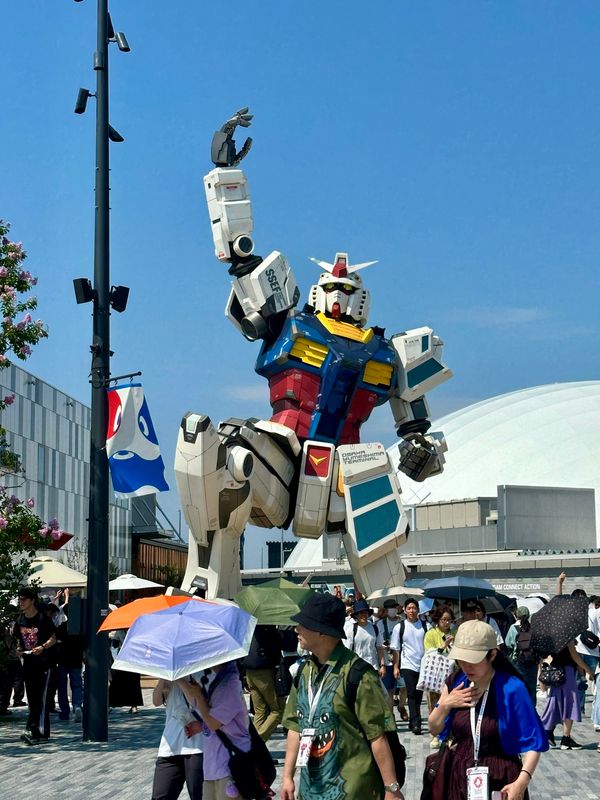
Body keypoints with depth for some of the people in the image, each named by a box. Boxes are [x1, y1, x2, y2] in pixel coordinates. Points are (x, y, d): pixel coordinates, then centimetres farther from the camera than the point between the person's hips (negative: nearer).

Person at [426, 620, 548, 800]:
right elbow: (435, 729, 11)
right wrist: (445, 705, -8)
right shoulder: (456, 683, 0)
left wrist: (522, 781, -28)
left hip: (501, 781, -5)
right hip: (461, 776, 5)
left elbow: (532, 743, -15)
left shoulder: (511, 689, -16)